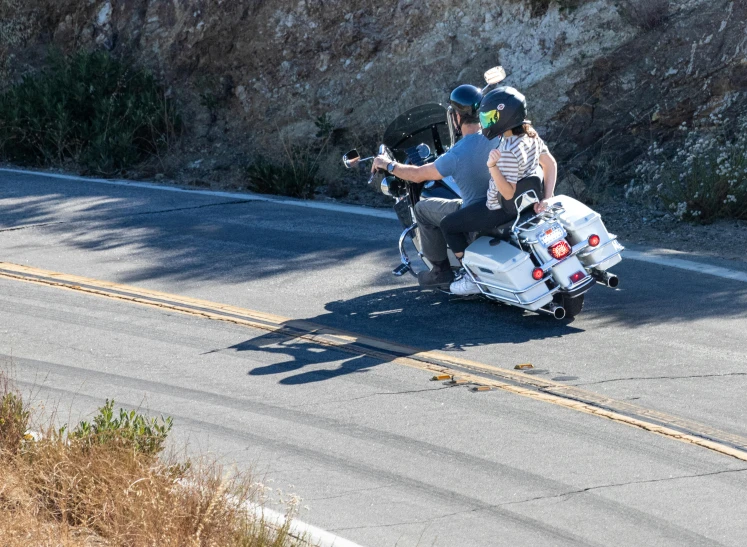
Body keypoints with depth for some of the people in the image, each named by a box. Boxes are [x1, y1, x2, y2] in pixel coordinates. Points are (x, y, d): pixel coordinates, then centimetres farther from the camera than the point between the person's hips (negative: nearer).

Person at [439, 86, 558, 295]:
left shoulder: (508, 152, -33)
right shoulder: (531, 136, -8)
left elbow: (508, 193, -29)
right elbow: (551, 164, 0)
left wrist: (493, 167, -40)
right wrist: (546, 199, -3)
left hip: (502, 209, -9)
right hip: (523, 201, 9)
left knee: (448, 226, 7)